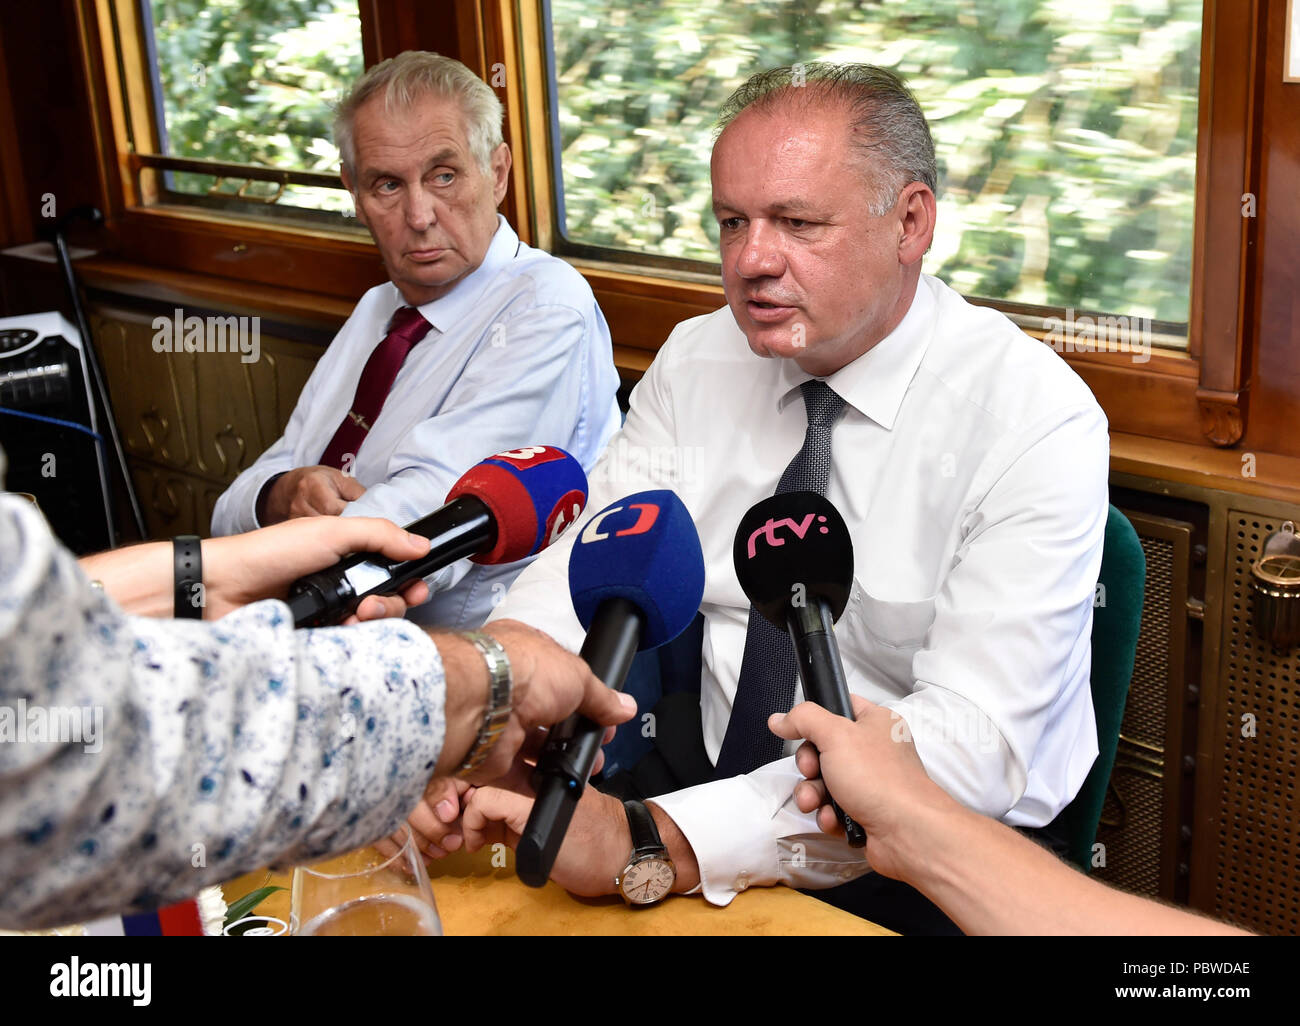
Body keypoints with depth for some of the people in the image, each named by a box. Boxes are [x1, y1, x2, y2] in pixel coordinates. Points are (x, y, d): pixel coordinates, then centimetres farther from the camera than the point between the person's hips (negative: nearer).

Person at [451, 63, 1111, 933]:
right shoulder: (695, 362, 2)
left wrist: (657, 844, -34)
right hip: (712, 779, 4)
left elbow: (972, 746, -25)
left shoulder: (1041, 421, -17)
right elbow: (588, 568, -3)